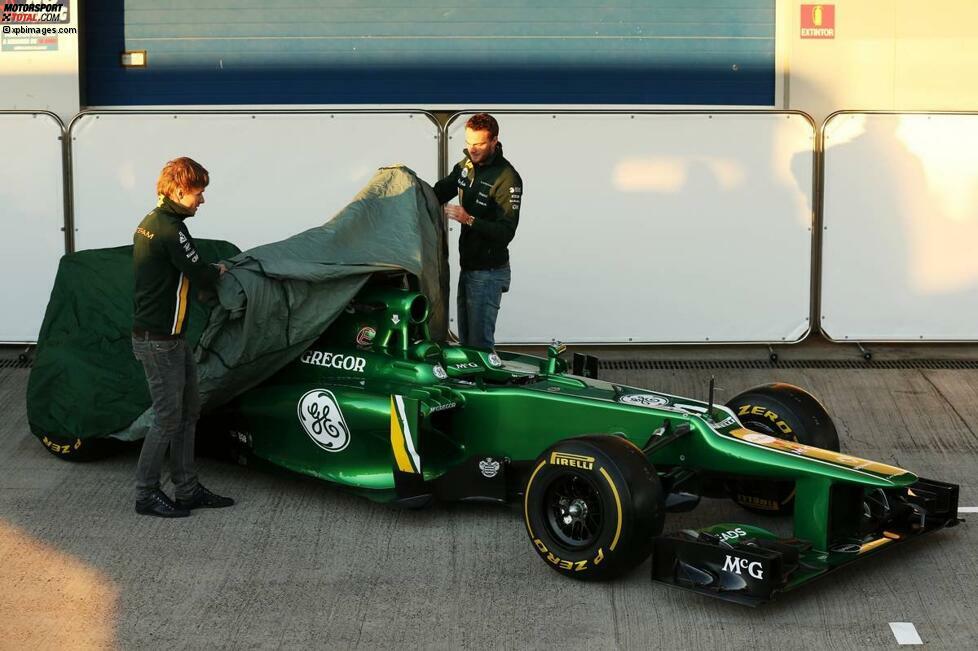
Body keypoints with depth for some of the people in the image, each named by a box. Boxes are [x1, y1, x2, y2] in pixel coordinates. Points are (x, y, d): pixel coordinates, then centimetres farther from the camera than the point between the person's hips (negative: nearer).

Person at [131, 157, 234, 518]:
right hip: (160, 341, -10)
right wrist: (218, 270, 3)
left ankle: (187, 490, 21)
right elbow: (200, 276, -17)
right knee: (168, 418, -2)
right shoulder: (170, 228, -19)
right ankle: (147, 494, 8)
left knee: (188, 411, 15)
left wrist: (207, 273, 3)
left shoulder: (150, 222, 12)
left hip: (171, 338, 10)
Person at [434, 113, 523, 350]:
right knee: (465, 339, 16)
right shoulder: (466, 165, 7)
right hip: (467, 267, 8)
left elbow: (506, 233, -23)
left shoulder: (508, 178, -18)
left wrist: (469, 220, -34)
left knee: (479, 343, -9)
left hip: (489, 272, -8)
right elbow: (439, 192, 22)